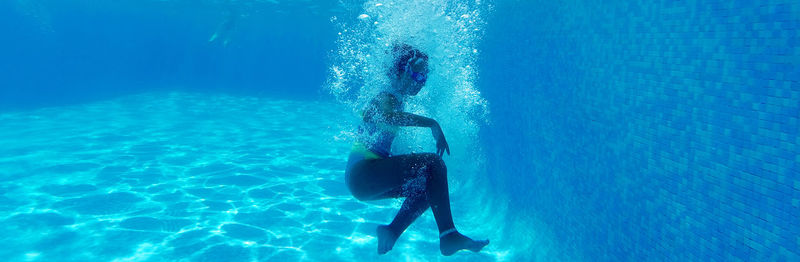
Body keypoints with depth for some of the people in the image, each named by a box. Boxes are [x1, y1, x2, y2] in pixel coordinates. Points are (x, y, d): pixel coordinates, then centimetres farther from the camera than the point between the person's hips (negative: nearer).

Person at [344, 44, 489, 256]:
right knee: (433, 163, -20)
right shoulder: (386, 98, -11)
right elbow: (388, 117, -38)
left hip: (364, 179, 10)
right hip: (361, 173, -10)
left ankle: (392, 232, 9)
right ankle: (448, 236, -19)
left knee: (428, 186, 15)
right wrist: (432, 124, -36)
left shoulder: (395, 99, 18)